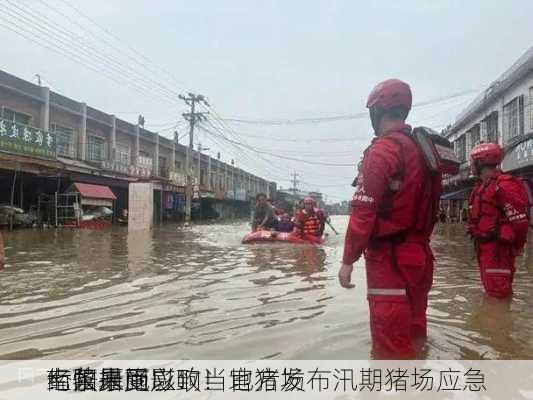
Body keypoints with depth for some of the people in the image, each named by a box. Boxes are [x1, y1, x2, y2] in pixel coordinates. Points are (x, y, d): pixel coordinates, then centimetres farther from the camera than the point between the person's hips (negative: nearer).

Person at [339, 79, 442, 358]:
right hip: (420, 255, 9)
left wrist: (348, 260, -13)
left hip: (391, 259, -9)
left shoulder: (382, 151, -14)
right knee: (413, 332, 21)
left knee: (391, 342, 1)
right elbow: (428, 205, 15)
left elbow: (363, 212, -19)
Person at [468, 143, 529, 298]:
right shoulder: (482, 186, 14)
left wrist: (517, 246, -9)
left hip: (498, 248, -10)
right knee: (490, 290, 20)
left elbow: (520, 219, -19)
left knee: (499, 293, -5)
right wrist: (479, 241, 16)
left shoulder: (503, 185, -17)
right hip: (484, 246, 10)